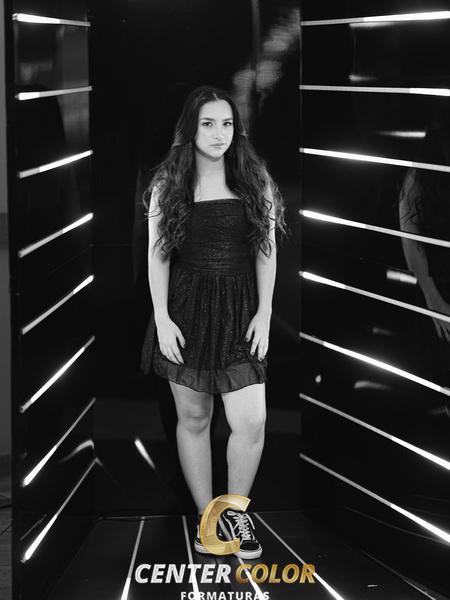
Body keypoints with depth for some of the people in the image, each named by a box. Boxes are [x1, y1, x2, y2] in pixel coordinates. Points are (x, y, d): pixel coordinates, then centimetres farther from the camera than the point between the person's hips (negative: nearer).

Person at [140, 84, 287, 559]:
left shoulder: (254, 181, 4)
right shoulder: (168, 184, 3)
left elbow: (266, 251, 5)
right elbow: (157, 254, 2)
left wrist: (264, 312, -2)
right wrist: (162, 318, -5)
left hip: (240, 311, 0)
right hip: (185, 309, 0)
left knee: (251, 421, -10)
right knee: (193, 416, 6)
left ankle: (235, 511, 12)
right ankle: (206, 517, 19)